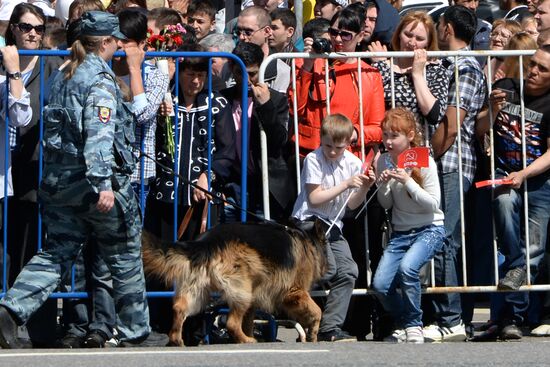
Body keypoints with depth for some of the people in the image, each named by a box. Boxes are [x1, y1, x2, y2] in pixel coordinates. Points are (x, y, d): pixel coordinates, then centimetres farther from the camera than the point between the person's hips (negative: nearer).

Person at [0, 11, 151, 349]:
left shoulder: (64, 77, 13)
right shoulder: (100, 79, -13)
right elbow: (99, 134, -24)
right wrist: (103, 183, -29)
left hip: (59, 181, 7)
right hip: (91, 180, -7)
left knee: (57, 253, 7)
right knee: (125, 258, 9)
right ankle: (136, 331, 18)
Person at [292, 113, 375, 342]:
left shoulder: (352, 163, 4)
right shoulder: (313, 160, -11)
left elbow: (352, 204, 10)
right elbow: (314, 199, -14)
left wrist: (364, 188, -10)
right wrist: (346, 184, -19)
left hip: (332, 225, 6)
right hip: (308, 221, -5)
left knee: (348, 271, -10)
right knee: (328, 268, -23)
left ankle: (329, 329, -6)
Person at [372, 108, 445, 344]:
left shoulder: (424, 162, -12)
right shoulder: (384, 161, 0)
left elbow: (433, 203, -14)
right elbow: (386, 205, 7)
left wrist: (408, 182, -24)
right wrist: (384, 185, -14)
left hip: (429, 229, -5)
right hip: (400, 231, 5)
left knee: (407, 267, -32)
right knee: (380, 285, -12)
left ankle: (414, 325, -12)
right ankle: (403, 324, 15)